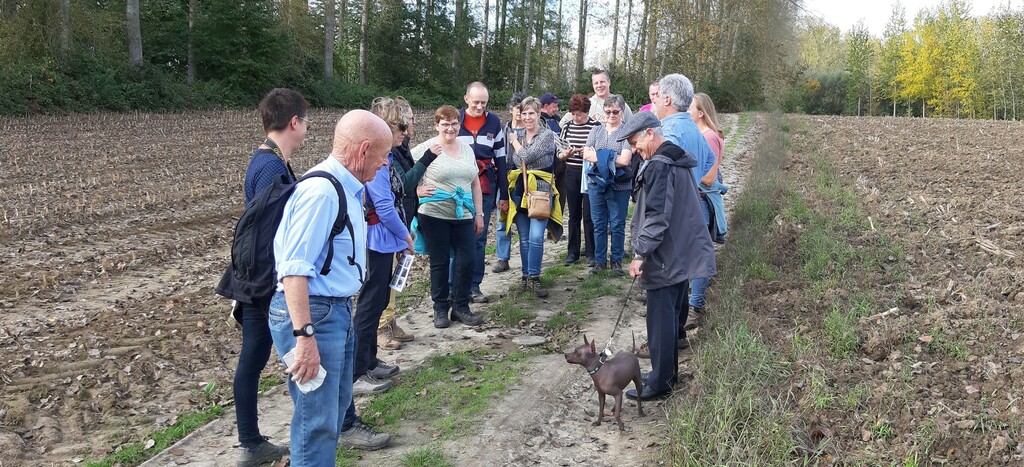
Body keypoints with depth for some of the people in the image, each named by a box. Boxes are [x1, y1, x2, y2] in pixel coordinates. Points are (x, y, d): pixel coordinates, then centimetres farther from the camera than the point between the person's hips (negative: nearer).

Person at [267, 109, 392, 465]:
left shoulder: (345, 187, 9)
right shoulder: (321, 192, -22)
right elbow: (294, 270, -27)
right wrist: (305, 337, -29)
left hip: (338, 310, 10)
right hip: (311, 314, -10)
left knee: (336, 407, 22)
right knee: (318, 423, -3)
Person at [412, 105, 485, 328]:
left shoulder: (466, 148, 12)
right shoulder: (427, 148, -5)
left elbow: (475, 183, 16)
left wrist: (479, 214, 13)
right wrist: (418, 190, -15)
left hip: (463, 216, 4)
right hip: (435, 215, -4)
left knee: (467, 262, 3)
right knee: (440, 263, 6)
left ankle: (461, 307, 19)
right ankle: (440, 309, 20)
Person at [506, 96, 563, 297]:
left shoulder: (547, 135, -5)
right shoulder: (517, 136, 12)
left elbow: (527, 156, -16)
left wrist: (515, 142, -1)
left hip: (540, 191, -5)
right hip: (519, 190, 5)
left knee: (536, 237, -12)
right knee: (524, 238, 9)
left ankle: (533, 278, -3)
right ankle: (527, 276, 19)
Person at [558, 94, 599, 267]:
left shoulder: (596, 126, -6)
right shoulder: (567, 126, 6)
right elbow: (559, 154, 10)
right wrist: (566, 154, -11)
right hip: (572, 173, 4)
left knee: (589, 215, 0)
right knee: (574, 214, 11)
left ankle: (591, 253, 10)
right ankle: (572, 252, 19)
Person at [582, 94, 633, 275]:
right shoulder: (596, 130, 10)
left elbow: (624, 160, -14)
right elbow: (586, 155, 0)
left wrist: (598, 156, -9)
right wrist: (611, 158, -13)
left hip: (619, 185, -4)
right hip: (596, 184, 4)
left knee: (617, 225, 6)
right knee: (599, 225, 10)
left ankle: (616, 260, 18)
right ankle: (599, 260, 20)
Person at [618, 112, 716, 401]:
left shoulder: (658, 166, -18)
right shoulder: (678, 161, 13)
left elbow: (656, 216, -25)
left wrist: (640, 253, -21)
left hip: (665, 258, -9)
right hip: (682, 255, 10)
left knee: (660, 321, -1)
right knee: (671, 317, 17)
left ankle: (659, 383, 6)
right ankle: (669, 372, 27)